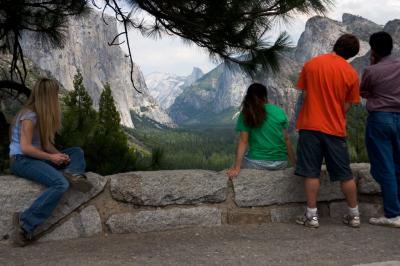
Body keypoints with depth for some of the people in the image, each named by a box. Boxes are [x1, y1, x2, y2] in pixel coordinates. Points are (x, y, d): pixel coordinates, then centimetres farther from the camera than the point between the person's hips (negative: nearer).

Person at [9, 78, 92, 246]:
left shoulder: (42, 115, 13)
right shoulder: (29, 116, -15)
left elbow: (46, 143, 9)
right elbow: (25, 148, -19)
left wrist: (59, 155, -8)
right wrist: (51, 157, -15)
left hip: (36, 158, 9)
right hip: (21, 160, -9)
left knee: (77, 153, 10)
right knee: (60, 184, -30)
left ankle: (72, 172, -24)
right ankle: (25, 223, -30)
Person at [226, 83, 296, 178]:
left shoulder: (246, 115, -4)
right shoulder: (279, 112, 2)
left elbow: (243, 141, -10)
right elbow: (286, 139, 3)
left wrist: (236, 168, -12)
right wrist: (294, 162, 10)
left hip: (257, 163, -3)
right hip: (281, 164, 4)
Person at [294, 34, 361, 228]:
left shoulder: (311, 64, -1)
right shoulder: (351, 73, -3)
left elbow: (304, 94, 5)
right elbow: (347, 106, 0)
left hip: (310, 126, 0)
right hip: (335, 128, 0)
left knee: (311, 173, 4)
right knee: (345, 174, 9)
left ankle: (312, 216, 6)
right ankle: (354, 215, 19)